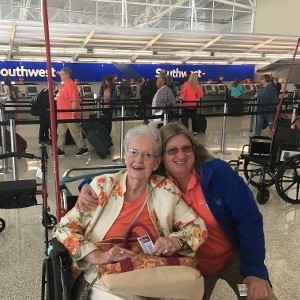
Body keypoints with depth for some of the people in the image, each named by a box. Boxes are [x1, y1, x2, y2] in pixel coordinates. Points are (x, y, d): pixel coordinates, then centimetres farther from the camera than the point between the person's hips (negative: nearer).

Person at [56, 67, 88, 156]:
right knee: (61, 133, 12)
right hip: (62, 115, 9)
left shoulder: (71, 85, -16)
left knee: (75, 133, 1)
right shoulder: (64, 85, 13)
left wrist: (73, 115, -24)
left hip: (69, 115, -9)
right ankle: (60, 150, 19)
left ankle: (83, 148, 13)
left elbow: (74, 100, -22)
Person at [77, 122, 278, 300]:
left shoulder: (218, 172, -22)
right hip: (192, 266, 1)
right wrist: (88, 187, -23)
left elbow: (249, 220, -20)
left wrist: (255, 271, -22)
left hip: (234, 257, -1)